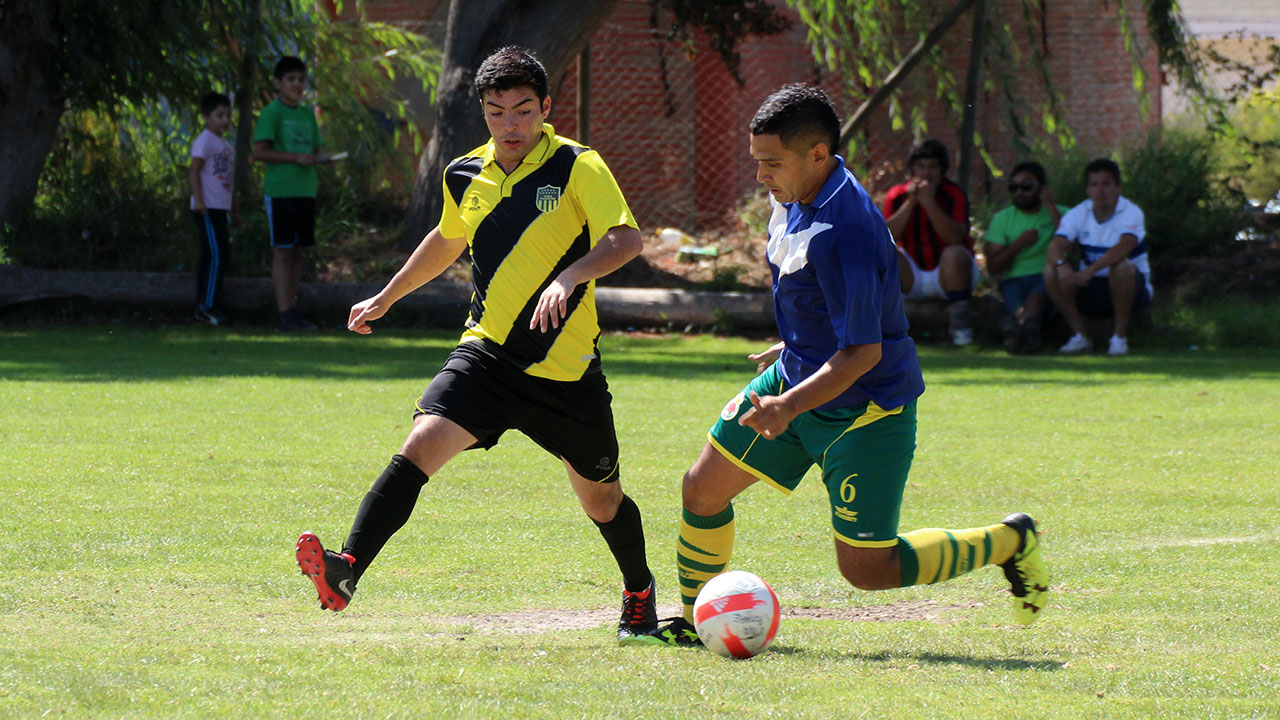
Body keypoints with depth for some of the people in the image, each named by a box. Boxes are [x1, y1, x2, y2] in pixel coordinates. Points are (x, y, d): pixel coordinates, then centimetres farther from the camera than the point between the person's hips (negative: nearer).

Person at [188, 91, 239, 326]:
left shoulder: (226, 146, 20)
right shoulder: (205, 141, -8)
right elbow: (194, 171, -15)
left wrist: (235, 210, 26)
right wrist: (198, 199, -24)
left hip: (219, 209, 9)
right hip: (207, 209, -9)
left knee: (222, 258, 9)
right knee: (216, 256, -14)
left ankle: (204, 307, 13)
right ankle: (207, 306, -12)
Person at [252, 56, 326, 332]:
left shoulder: (308, 113, 16)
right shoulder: (272, 112, -6)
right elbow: (260, 151, -13)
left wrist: (317, 160, 1)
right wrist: (296, 157, -17)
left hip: (306, 192, 7)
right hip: (280, 192, -7)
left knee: (298, 252, 8)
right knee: (282, 252, -7)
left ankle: (292, 309, 12)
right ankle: (283, 313, -8)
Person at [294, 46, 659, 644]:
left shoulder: (578, 167, -8)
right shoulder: (464, 176, 7)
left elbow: (626, 240, -20)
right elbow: (447, 241, 28)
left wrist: (569, 278, -37)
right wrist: (387, 297, 35)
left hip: (566, 366, -2)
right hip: (487, 352, 3)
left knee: (600, 497, 12)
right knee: (421, 446, -22)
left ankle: (639, 594, 40)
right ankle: (346, 574, -32)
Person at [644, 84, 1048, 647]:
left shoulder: (843, 231, -31)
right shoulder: (791, 199, -1)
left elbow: (863, 351, -31)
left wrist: (789, 406, -38)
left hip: (865, 405, -9)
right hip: (799, 373, 9)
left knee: (867, 567, -6)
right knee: (702, 490, 7)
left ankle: (1011, 542, 12)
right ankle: (694, 620, 27)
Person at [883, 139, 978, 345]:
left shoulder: (954, 195, -11)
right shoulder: (897, 195, -2)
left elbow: (955, 237, -27)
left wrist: (929, 203, -33)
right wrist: (910, 203, -24)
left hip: (947, 274, -2)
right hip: (912, 277, 2)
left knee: (954, 253, -34)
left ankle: (961, 324, -25)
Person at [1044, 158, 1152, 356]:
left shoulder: (1131, 213, -15)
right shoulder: (1077, 214, -2)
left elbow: (1124, 246, -35)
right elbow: (1055, 247, -15)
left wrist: (1091, 270, -48)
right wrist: (1062, 265, -40)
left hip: (1132, 289, -4)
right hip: (1090, 290, 4)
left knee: (1122, 266, -37)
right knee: (1051, 271, -19)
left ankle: (1120, 336, -21)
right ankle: (1080, 335, -12)